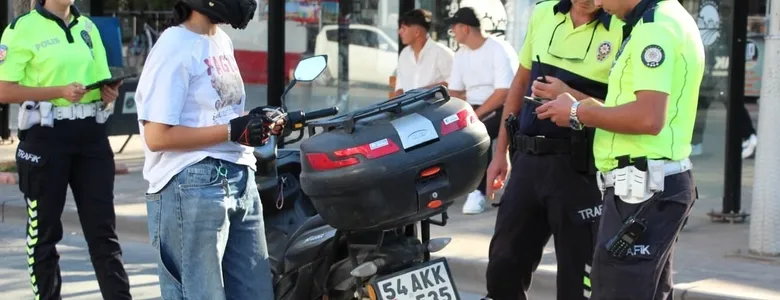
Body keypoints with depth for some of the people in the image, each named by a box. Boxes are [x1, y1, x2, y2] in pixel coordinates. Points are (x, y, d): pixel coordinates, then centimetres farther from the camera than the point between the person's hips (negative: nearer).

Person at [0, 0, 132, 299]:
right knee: (44, 231, 5)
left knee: (103, 228, 3)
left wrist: (110, 92, -2)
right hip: (45, 135, -4)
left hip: (91, 133, 5)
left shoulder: (87, 26, 13)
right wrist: (59, 91, -19)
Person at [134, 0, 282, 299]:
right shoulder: (175, 47, -12)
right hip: (192, 187, -9)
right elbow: (157, 137, -17)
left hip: (240, 181, 9)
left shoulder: (222, 41, 15)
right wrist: (232, 131, -19)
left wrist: (255, 121, 5)